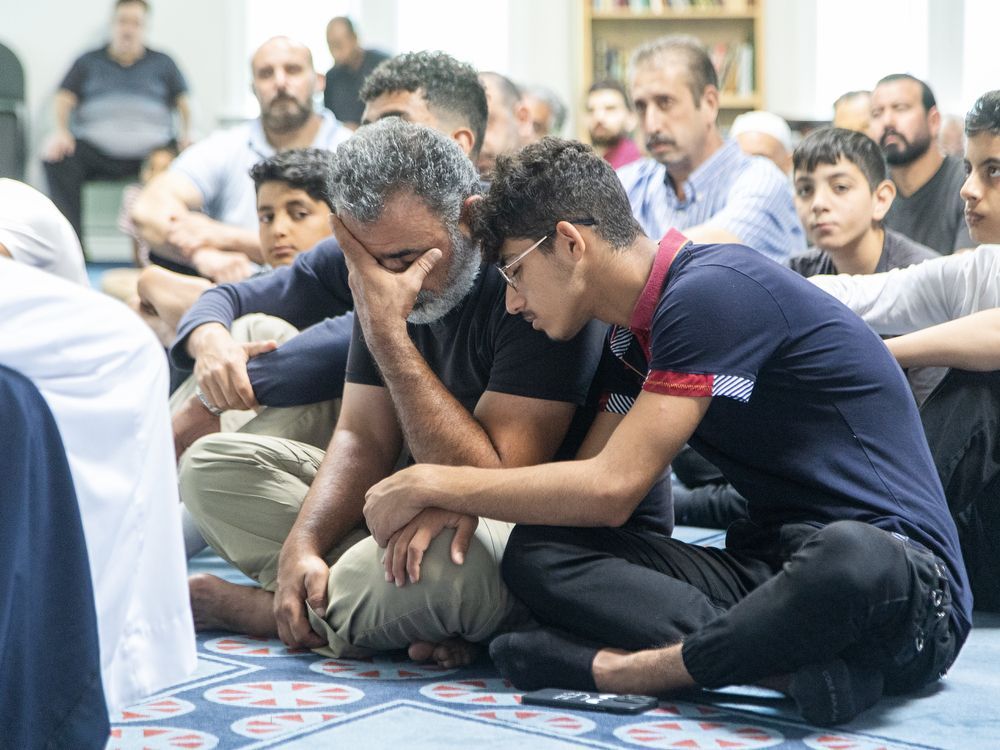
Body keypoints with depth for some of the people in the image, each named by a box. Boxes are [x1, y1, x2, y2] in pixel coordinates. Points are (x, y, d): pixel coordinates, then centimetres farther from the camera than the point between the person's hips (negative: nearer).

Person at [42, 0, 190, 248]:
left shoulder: (162, 63, 22)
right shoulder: (88, 62, 22)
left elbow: (183, 102, 13)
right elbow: (64, 99, 11)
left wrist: (186, 133, -8)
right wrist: (61, 132, -10)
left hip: (150, 146, 0)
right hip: (96, 143, 1)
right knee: (56, 159, -30)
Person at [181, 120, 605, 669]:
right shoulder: (381, 278, 2)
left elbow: (491, 483, -27)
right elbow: (365, 438, 2)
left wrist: (386, 332, -29)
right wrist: (302, 543, -17)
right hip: (412, 512, 8)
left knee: (445, 558, -42)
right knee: (214, 463, 1)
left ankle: (250, 608, -11)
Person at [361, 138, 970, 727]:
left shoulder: (713, 292, -16)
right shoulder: (636, 334, 13)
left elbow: (611, 488, -18)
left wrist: (435, 483, -8)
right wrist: (449, 507, -2)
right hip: (768, 564, 8)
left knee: (851, 558, -45)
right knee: (537, 551, -12)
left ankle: (628, 668, -25)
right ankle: (784, 662, -25)